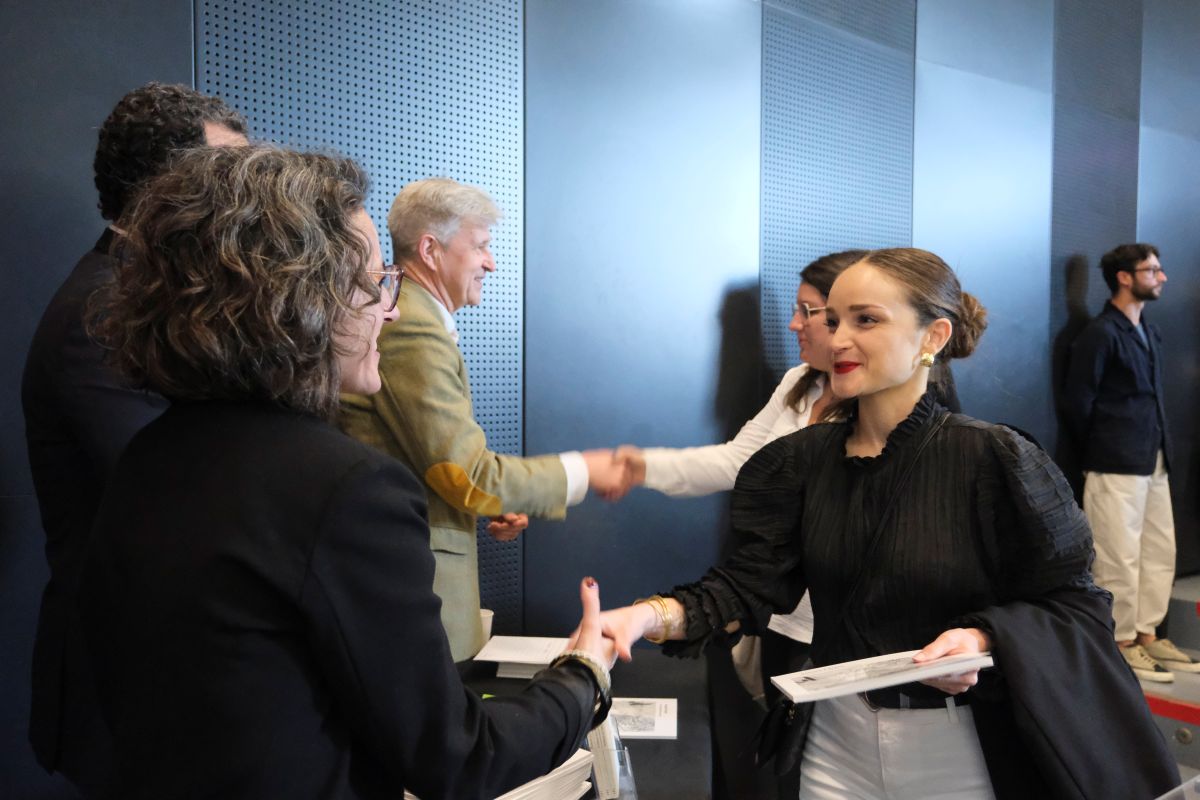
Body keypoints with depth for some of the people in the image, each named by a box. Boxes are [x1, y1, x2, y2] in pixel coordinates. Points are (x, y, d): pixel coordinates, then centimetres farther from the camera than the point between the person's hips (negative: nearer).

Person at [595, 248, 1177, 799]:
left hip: (963, 750, -3)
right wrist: (653, 615, -26)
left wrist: (984, 640, -28)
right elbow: (748, 584, -10)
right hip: (837, 741, 4)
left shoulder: (993, 460, -15)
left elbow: (1074, 604, -10)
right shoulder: (803, 460, -2)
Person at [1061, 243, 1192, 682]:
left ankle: (1147, 635, 26)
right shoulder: (1100, 333, -11)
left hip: (1155, 462, 9)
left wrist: (1162, 450, 11)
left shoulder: (1150, 332, 15)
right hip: (1117, 466, -9)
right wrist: (1100, 452, -1)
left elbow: (1151, 398, 18)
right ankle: (1121, 645, 9)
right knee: (1120, 559, -2)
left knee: (1160, 552, 14)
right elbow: (1077, 403, -11)